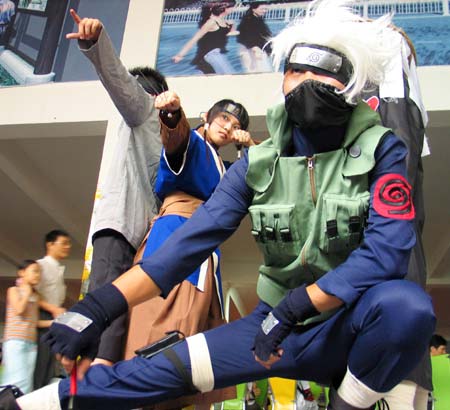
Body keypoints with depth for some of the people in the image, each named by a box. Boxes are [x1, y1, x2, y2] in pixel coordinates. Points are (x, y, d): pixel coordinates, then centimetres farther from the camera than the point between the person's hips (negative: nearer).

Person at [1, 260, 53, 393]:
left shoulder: (35, 296, 17)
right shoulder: (14, 290, 3)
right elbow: (19, 310, -14)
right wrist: (27, 292, -2)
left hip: (31, 343, 6)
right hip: (15, 341, -6)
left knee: (28, 381, 0)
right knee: (19, 380, -16)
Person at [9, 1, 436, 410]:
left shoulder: (379, 149, -11)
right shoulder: (259, 163, -3)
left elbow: (388, 248, -23)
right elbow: (190, 240, -11)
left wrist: (295, 306, -28)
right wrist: (99, 306, -20)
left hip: (357, 328, -2)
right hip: (281, 327, 2)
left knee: (406, 304, -35)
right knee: (167, 369, -10)